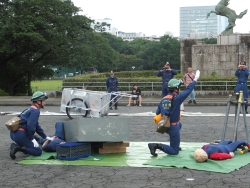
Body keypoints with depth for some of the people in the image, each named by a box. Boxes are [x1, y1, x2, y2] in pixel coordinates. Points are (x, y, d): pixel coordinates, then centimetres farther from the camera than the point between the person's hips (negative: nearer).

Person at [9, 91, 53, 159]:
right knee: (38, 151, -5)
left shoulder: (31, 109, 23)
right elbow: (30, 125, -22)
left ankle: (16, 146, 7)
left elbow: (37, 126, 30)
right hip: (20, 134, -10)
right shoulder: (35, 110, -9)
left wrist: (46, 137, 30)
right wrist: (32, 139, -11)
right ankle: (18, 148, -19)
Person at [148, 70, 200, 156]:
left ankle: (175, 146, 38)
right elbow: (188, 90, -14)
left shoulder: (163, 99, 1)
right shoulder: (176, 98, -18)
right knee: (174, 152, 3)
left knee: (179, 125, 40)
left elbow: (157, 113, 7)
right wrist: (195, 79, -3)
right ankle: (157, 146, -17)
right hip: (173, 127, -8)